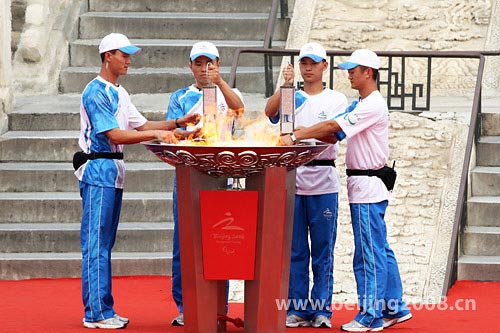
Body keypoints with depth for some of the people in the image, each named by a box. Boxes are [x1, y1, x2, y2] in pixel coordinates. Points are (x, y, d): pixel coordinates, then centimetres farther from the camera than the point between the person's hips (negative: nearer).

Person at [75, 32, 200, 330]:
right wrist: (156, 133, -23)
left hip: (115, 171, 10)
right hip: (98, 170, -10)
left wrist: (178, 123, 5)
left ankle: (104, 310, 13)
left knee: (106, 243, 10)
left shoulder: (119, 93, 18)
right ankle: (96, 313, -8)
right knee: (96, 243, -8)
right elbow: (114, 135, -19)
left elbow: (141, 125, 16)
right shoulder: (96, 92, -12)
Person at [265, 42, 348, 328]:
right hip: (292, 178, 2)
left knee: (323, 250, 0)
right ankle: (297, 309, 9)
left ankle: (322, 310, 4)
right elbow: (269, 112, -8)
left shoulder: (337, 100, 7)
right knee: (295, 249, 4)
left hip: (324, 180, -2)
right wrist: (285, 86, -18)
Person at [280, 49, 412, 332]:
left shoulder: (373, 105, -16)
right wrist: (305, 134, 3)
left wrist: (296, 137, -19)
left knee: (369, 253, -6)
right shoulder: (365, 104, 18)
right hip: (367, 185, 11)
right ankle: (395, 308, 19)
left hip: (368, 186, -11)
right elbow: (336, 135, 15)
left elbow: (334, 126, -21)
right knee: (380, 250, 14)